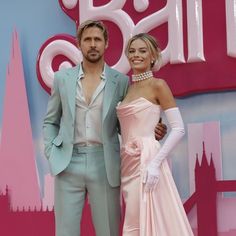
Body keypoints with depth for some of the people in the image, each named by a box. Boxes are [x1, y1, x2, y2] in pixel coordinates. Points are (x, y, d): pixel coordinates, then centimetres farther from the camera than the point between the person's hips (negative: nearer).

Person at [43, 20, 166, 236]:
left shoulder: (121, 81, 4)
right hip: (68, 163, 1)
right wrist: (51, 153, 1)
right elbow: (51, 122, 14)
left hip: (104, 164, -1)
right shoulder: (62, 78, 8)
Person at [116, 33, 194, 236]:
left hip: (146, 161, -7)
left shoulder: (158, 85, -6)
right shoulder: (127, 87, 14)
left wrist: (155, 163, -19)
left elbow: (178, 129, -12)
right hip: (129, 162, 7)